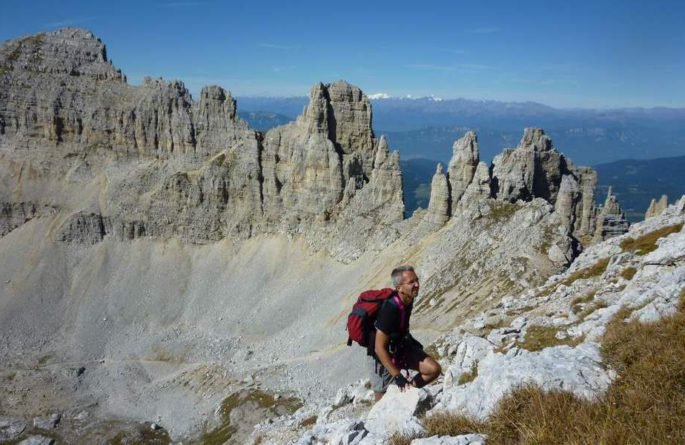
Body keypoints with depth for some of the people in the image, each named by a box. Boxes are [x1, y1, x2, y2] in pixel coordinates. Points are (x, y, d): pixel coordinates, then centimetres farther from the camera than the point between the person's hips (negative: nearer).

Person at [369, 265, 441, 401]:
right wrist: (397, 376, -27)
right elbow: (379, 348, -30)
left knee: (434, 369, -7)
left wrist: (410, 340, 19)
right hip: (382, 356, -7)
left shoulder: (407, 300, -10)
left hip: (401, 348, 7)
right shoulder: (390, 309, -35)